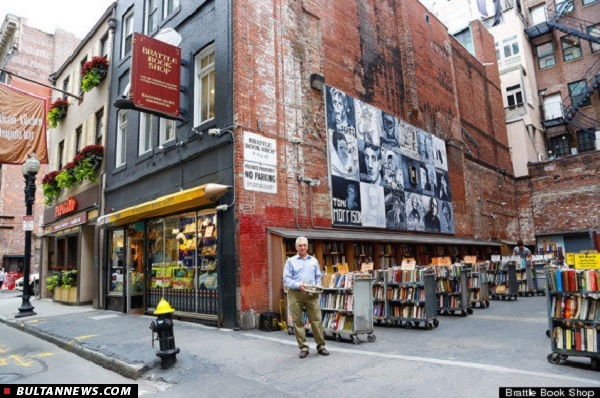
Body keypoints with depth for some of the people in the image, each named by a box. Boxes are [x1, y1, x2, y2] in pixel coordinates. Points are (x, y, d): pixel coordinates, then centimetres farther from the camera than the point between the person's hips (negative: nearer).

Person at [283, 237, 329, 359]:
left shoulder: (314, 261, 15)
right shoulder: (291, 261, 7)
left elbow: (318, 277, 15)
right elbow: (286, 279, -1)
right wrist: (298, 285, -15)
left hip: (311, 294, 1)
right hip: (295, 294, -1)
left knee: (317, 319, -1)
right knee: (297, 321, 1)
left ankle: (321, 346, 10)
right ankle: (303, 347, 11)